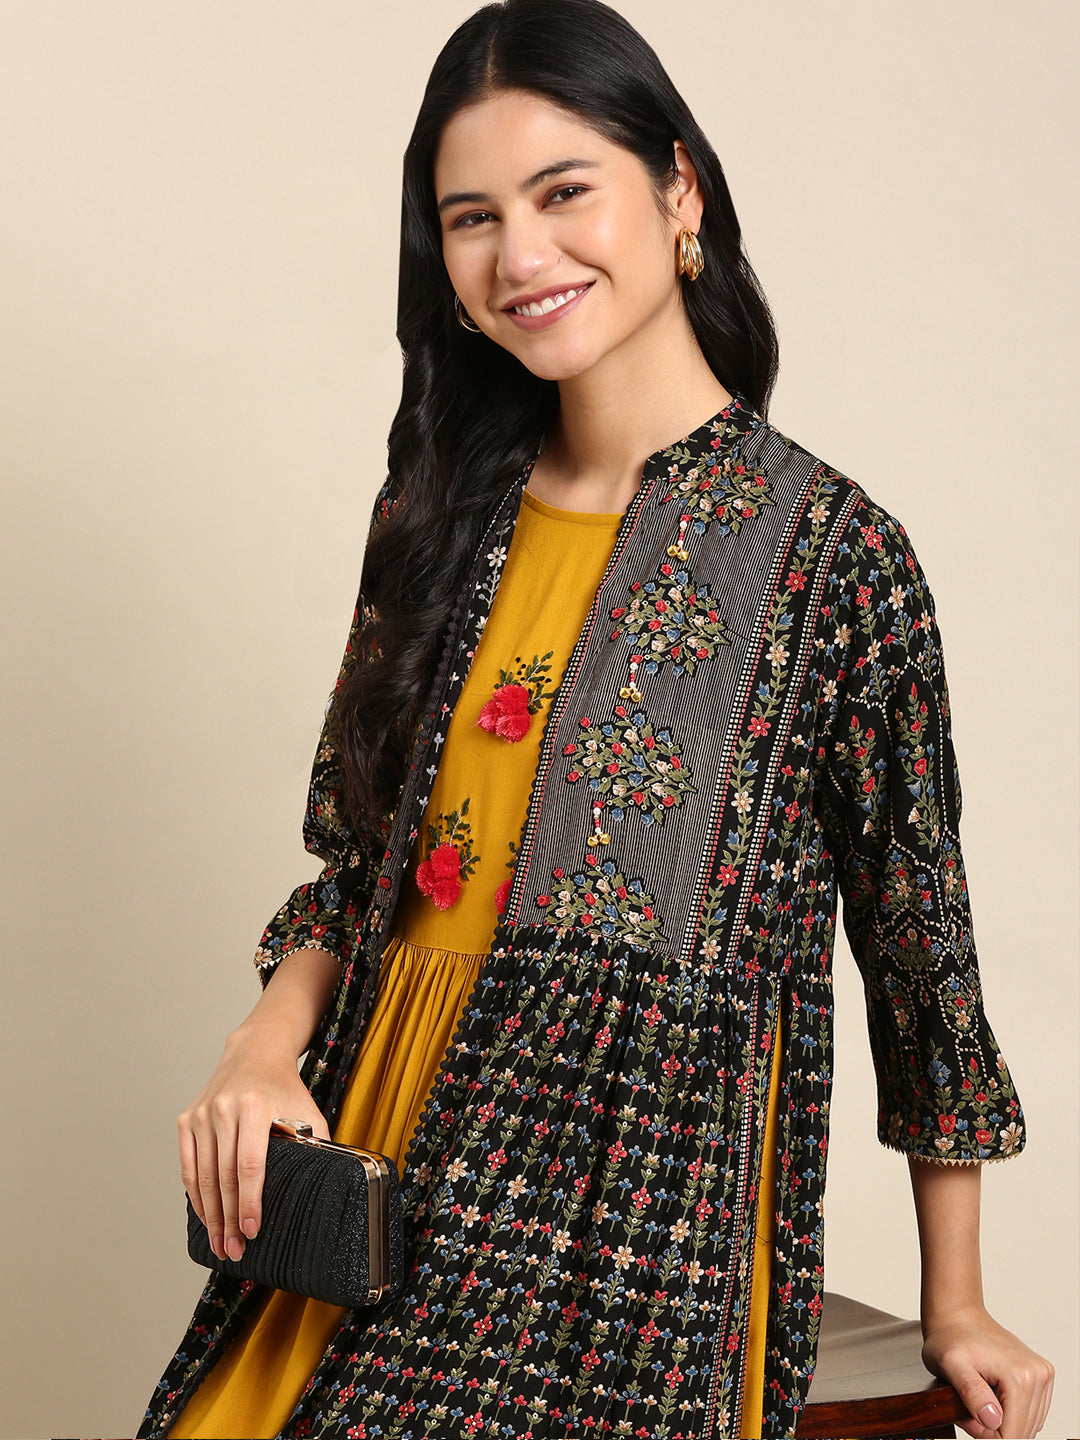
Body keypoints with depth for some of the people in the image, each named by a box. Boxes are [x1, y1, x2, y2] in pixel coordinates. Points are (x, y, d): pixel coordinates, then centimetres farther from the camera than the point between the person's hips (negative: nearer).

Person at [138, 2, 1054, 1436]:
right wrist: (267, 1045, -6)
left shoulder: (828, 549, -8)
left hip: (646, 1210, -4)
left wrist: (954, 1311, 5)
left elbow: (920, 937, -1)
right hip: (382, 1169, 5)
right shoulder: (437, 513, 8)